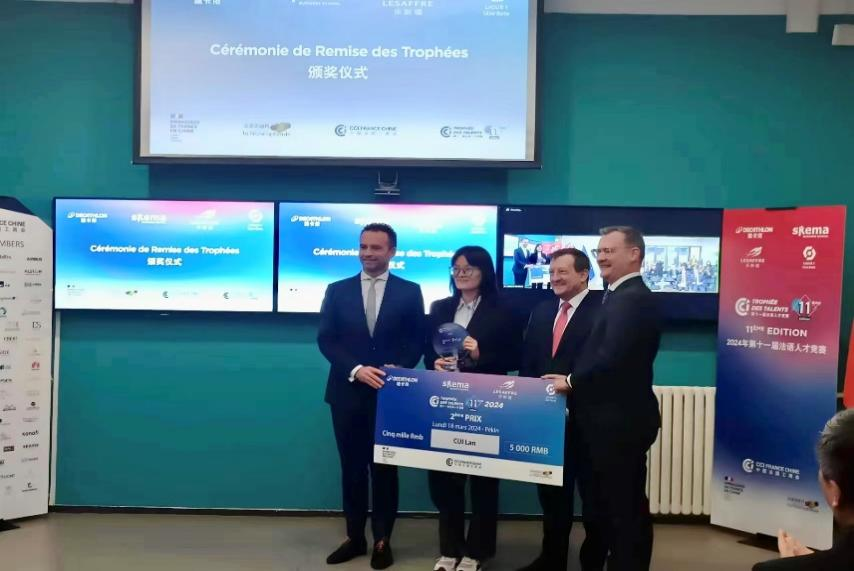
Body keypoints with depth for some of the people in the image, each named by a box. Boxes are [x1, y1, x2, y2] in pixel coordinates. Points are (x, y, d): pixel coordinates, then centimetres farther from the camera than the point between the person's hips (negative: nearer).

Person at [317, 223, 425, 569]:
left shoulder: (409, 292, 2)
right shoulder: (338, 291, 6)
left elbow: (417, 342, 1)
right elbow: (325, 339, 0)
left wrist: (397, 370, -16)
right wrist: (356, 369, -14)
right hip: (347, 392, 2)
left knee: (385, 468, 8)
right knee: (352, 467, 10)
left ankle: (382, 541, 20)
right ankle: (355, 537, 23)